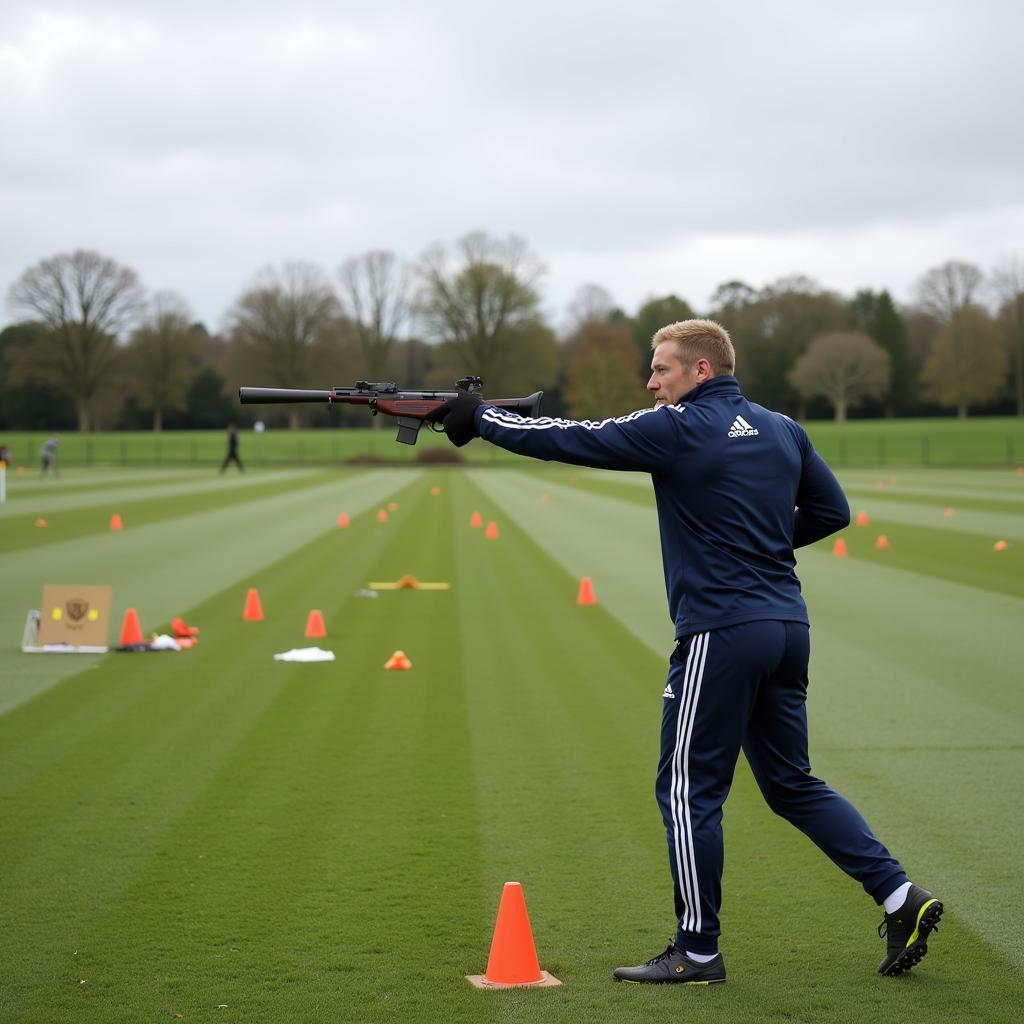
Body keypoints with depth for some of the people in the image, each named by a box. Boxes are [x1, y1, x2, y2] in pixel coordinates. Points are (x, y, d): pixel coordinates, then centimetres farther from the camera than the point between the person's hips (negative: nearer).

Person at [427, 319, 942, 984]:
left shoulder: (677, 430, -8)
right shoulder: (782, 430, 12)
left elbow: (570, 440, -6)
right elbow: (832, 512, 16)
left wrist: (480, 419, 4)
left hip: (723, 631, -8)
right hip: (788, 627, 8)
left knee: (689, 788, 2)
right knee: (792, 782, 17)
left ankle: (697, 953, 7)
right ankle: (900, 896, 10)